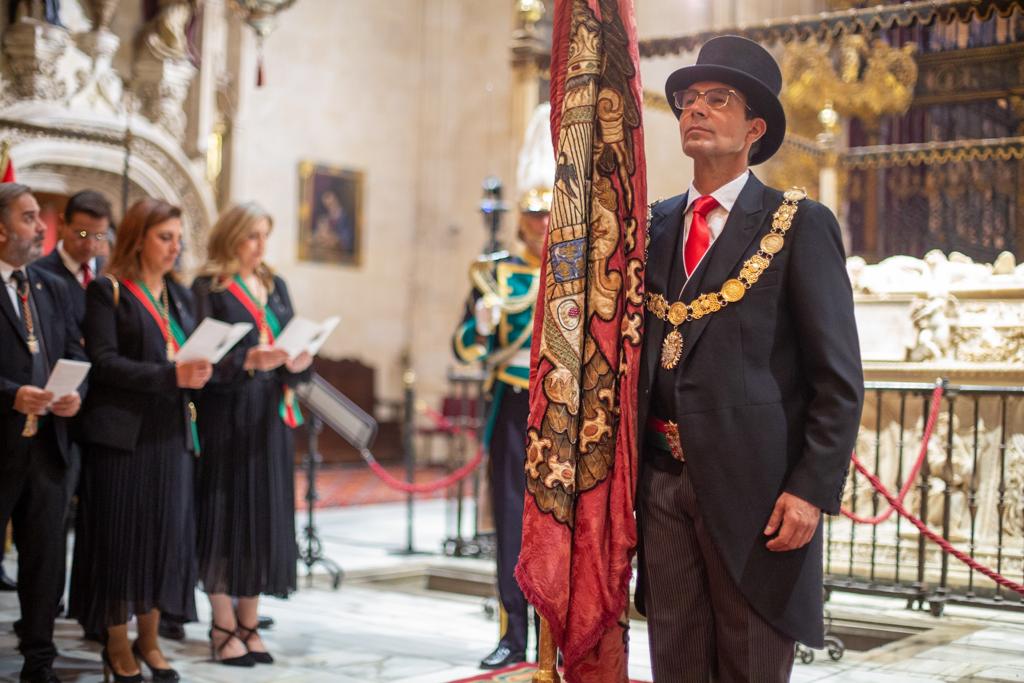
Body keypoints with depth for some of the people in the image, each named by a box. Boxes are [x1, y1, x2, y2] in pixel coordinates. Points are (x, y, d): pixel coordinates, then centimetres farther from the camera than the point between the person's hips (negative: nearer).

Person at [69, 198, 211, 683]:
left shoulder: (180, 295, 15)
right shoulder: (107, 291, -4)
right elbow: (104, 361, -14)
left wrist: (199, 372, -5)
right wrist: (171, 376, -22)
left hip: (173, 432, 6)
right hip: (123, 431, -5)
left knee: (167, 534, 6)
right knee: (120, 535, 1)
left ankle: (149, 640, 17)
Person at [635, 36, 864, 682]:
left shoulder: (800, 226, -2)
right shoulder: (657, 223, 13)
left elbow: (839, 379, -6)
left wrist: (812, 489, -13)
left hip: (753, 487, -5)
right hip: (664, 483, 5)